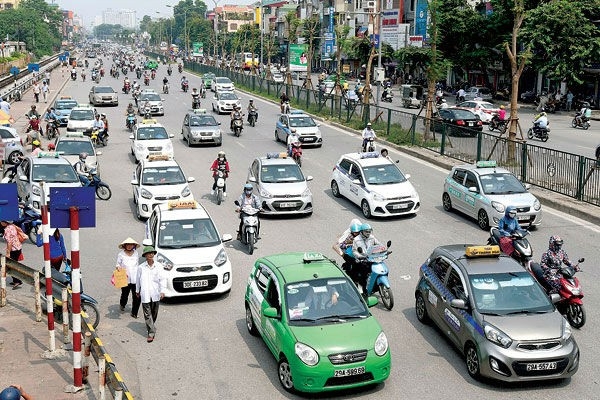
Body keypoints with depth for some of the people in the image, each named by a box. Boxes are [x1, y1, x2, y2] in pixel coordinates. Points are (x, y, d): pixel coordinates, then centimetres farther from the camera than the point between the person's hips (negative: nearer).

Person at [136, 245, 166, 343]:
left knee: (154, 313, 16)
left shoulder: (158, 266, -2)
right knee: (147, 314, -5)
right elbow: (138, 279, 11)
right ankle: (151, 333, -3)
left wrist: (162, 291, -12)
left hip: (155, 294, 1)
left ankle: (150, 326, 41)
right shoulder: (141, 267, -2)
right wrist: (137, 291, 19)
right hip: (145, 294, -1)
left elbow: (162, 279, -3)